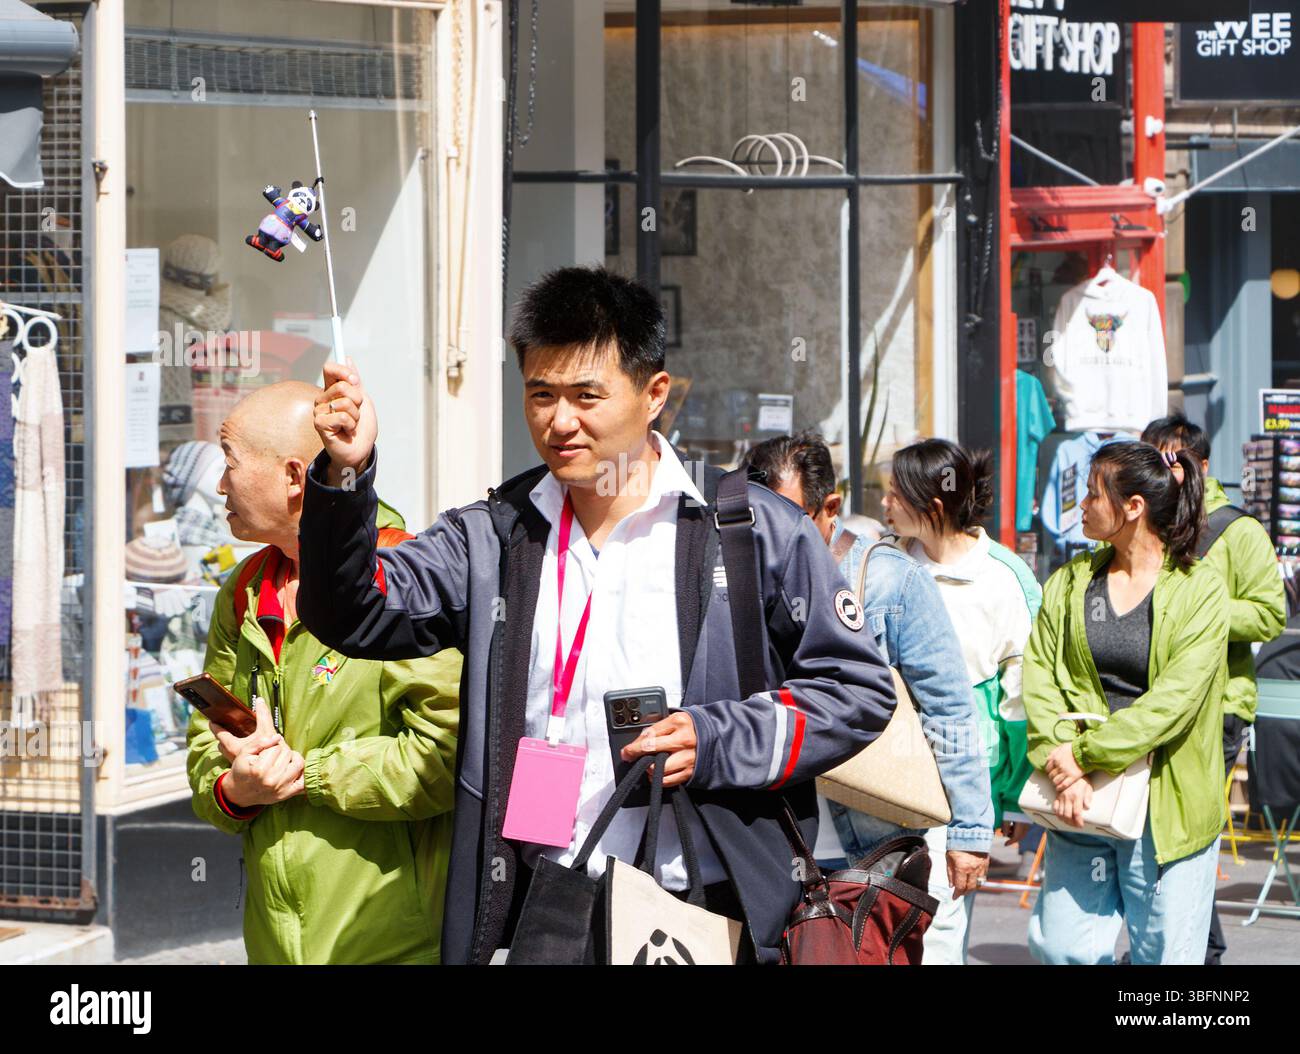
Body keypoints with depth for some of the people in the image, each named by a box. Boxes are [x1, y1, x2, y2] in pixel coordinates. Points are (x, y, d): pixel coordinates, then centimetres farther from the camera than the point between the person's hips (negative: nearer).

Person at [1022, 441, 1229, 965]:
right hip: (1081, 803, 4)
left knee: (1164, 954, 0)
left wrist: (1082, 754, -16)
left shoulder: (1201, 589, -4)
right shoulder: (1070, 581, 10)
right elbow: (1039, 676, 1)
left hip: (1167, 804, -4)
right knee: (1060, 946, 0)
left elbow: (1174, 699, -13)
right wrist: (1062, 770, -14)